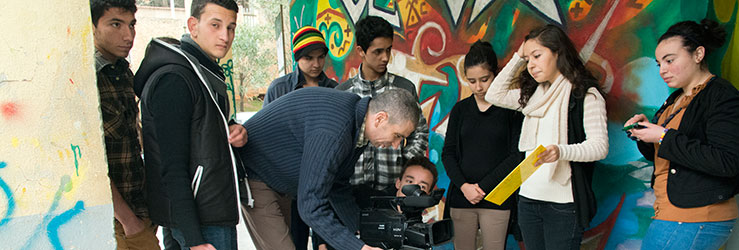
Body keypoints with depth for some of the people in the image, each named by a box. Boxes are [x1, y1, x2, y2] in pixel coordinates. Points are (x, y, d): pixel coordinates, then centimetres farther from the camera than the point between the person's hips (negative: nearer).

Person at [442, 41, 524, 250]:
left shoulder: (511, 108, 1)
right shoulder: (461, 109, 10)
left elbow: (516, 155, -3)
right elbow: (448, 153, 7)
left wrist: (482, 186, -8)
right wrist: (464, 186, -7)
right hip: (461, 196, 3)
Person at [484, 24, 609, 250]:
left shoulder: (586, 95, -6)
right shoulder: (533, 94, 14)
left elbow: (600, 145, -13)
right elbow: (494, 95, 16)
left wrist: (561, 151, -32)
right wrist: (517, 58, 13)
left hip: (563, 203, -6)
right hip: (528, 198, 6)